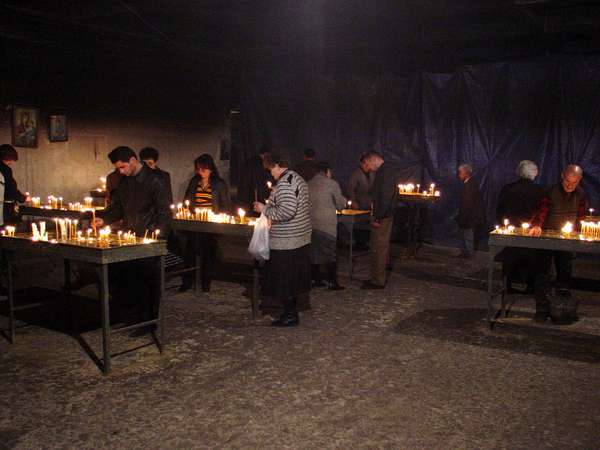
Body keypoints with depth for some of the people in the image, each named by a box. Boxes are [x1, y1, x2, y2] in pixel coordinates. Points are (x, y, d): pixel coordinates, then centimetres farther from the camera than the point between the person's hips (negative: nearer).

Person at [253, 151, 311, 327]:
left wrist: (265, 209, -15)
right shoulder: (298, 179, 13)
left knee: (283, 280, 1)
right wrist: (270, 206, 18)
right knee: (294, 278, 16)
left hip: (285, 242, -10)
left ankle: (290, 315, 10)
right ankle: (292, 311, 26)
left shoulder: (284, 183, -19)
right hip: (301, 239, 10)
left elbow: (287, 212, -28)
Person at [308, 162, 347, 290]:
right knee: (329, 253, 1)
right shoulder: (332, 184, -5)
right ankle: (333, 282, 3)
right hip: (327, 224, -4)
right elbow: (341, 204, 0)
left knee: (314, 251, 12)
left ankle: (315, 279, 16)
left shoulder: (309, 184, 8)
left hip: (311, 223, 4)